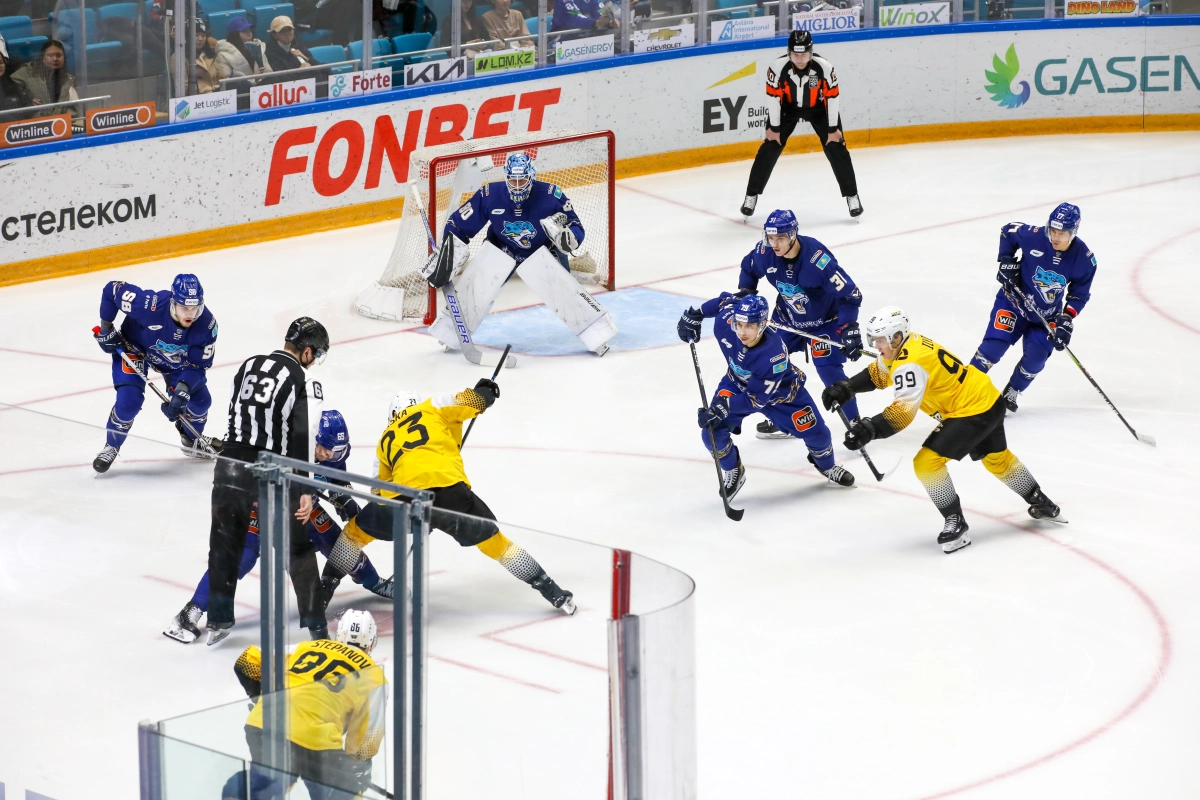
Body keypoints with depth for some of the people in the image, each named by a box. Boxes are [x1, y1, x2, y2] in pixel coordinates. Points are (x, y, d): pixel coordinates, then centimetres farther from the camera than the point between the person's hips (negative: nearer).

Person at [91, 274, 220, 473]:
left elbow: (198, 364, -20)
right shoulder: (150, 304, -41)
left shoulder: (206, 324, -30)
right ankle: (111, 446, 7)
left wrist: (183, 389, -35)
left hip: (175, 357, 4)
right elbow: (112, 289, -28)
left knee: (200, 399, 0)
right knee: (129, 400, -20)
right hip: (133, 347, -4)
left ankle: (192, 439, 33)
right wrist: (106, 328, -19)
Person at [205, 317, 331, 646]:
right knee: (298, 550, 9)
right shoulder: (304, 381, -5)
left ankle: (217, 621, 26)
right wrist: (307, 489, -14)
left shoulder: (248, 365, 12)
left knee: (225, 544, 19)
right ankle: (316, 627, 8)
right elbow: (305, 436, -14)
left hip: (230, 467, 4)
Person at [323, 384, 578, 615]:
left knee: (356, 530, 25)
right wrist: (485, 391, 36)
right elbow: (473, 402, 14)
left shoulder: (386, 440, 32)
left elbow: (381, 489, 35)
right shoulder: (432, 407, 25)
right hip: (450, 491, 0)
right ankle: (552, 592, 21)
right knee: (492, 540, 20)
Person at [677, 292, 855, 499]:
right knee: (712, 430, -16)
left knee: (815, 433, 1)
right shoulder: (725, 321, -33)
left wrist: (725, 407, -45)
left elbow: (757, 398, -35)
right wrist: (695, 314, -3)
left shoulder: (774, 355, -43)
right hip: (737, 384, 3)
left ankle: (826, 465, 38)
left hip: (781, 392, -3)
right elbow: (727, 300, -7)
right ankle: (733, 473, 12)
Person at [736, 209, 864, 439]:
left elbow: (849, 294, -31)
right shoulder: (764, 253, -20)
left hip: (824, 319, -6)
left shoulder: (817, 258, -36)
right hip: (788, 316, 6)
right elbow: (748, 268, 6)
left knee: (829, 369, -18)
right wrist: (745, 293, -5)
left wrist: (850, 330, -36)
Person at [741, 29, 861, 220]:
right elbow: (773, 97, -19)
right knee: (770, 147, -7)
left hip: (818, 107, 0)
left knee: (836, 148, -6)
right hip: (788, 106, 0)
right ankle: (752, 195, 5)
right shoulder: (777, 67, -32)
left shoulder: (824, 68, -31)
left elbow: (833, 97, -19)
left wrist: (833, 129, -13)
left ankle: (851, 196, 7)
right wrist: (774, 128, -13)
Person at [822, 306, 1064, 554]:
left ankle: (955, 522, -4)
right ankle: (1041, 504, 47)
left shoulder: (911, 363, -28)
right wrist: (846, 388, 5)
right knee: (996, 458, 30)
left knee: (927, 461, -14)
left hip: (973, 411, -11)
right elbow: (879, 373, 17)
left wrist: (869, 429, -41)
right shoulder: (901, 346, 1)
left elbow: (903, 411, -35)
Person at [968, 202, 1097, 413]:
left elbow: (1080, 294, -6)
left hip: (1047, 315, 2)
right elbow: (1008, 231, -3)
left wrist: (1066, 320, -17)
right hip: (1015, 300, -2)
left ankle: (1012, 393, 17)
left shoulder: (1084, 260, -19)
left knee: (1036, 357, -10)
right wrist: (1008, 261, -11)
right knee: (993, 346, -14)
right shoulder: (1033, 236, -25)